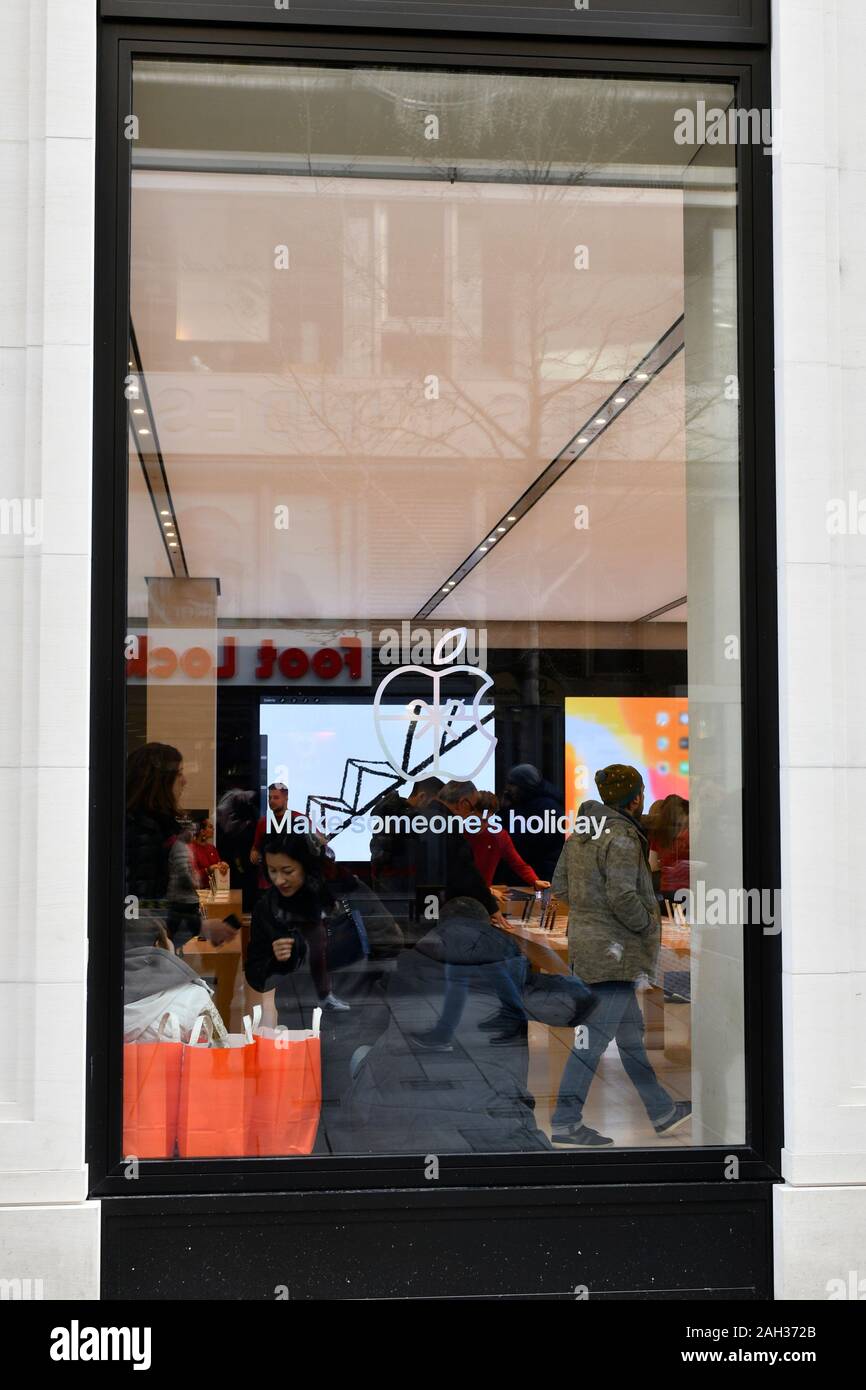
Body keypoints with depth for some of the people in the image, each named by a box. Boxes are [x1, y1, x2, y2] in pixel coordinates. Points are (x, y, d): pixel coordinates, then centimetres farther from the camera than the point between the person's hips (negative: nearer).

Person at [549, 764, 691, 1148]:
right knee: (596, 1035, -7)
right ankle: (565, 1123, -5)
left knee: (630, 1030, 16)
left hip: (587, 939, 10)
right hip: (613, 948, -10)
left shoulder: (582, 832, 10)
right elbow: (623, 896, -24)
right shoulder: (622, 837, -17)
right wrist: (647, 925, -9)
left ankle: (662, 1111, 27)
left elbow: (560, 884, 13)